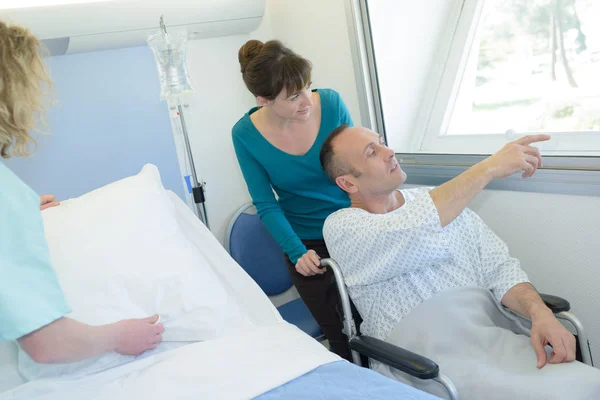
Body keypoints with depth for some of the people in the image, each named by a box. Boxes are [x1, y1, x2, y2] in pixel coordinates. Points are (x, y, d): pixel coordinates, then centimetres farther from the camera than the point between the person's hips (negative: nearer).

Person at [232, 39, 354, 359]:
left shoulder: (330, 103, -13)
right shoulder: (246, 134, -13)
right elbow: (266, 205, -5)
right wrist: (298, 252, -17)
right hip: (307, 243, -1)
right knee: (341, 338, 2)